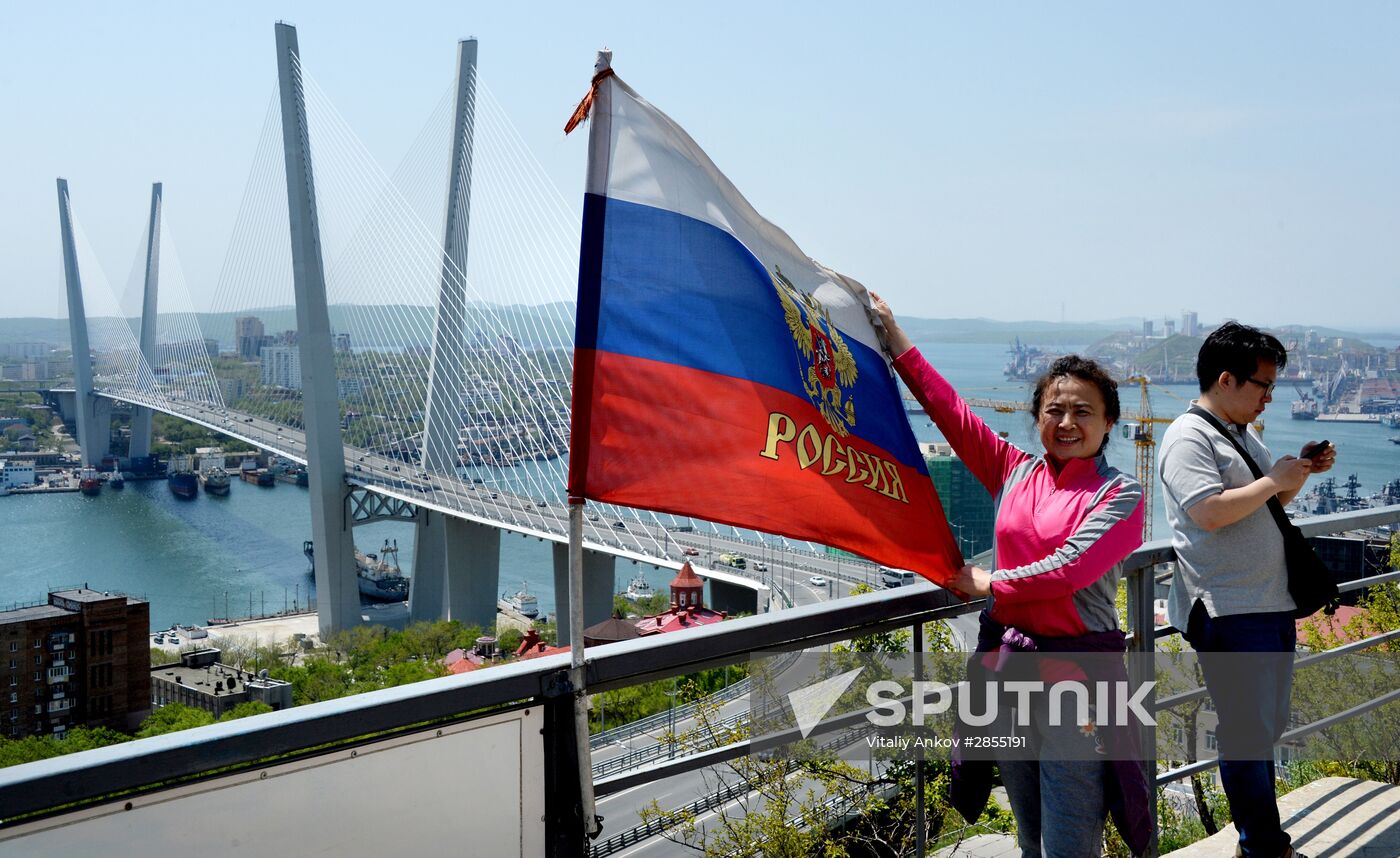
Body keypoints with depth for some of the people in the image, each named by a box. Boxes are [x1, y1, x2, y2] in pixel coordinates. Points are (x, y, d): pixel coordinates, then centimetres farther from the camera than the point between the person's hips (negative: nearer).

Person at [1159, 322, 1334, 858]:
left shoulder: (1245, 435, 17)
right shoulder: (1189, 437, -12)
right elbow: (1210, 512, -24)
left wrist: (1301, 471, 10)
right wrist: (1274, 481, -15)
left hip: (1273, 605, 10)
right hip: (1229, 613, -10)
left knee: (1267, 729, 16)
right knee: (1247, 735, -2)